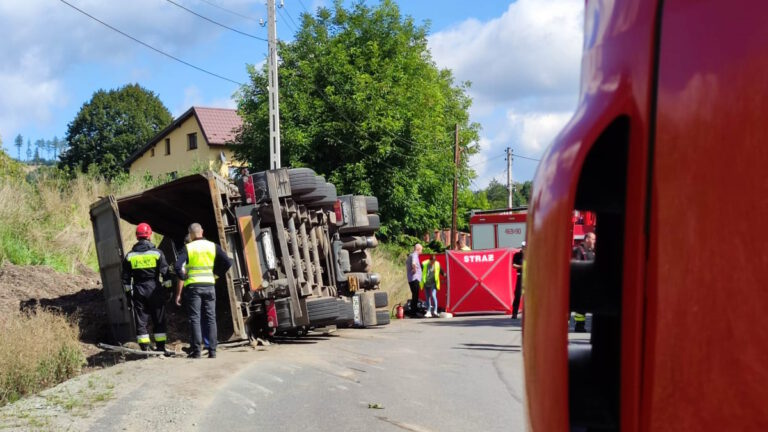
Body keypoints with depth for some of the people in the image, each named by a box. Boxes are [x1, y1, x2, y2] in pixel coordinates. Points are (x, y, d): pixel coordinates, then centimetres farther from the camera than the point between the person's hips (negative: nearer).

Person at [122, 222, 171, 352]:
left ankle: (145, 348, 2)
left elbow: (125, 278, 7)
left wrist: (128, 293, 14)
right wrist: (167, 289, 3)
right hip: (154, 290, -1)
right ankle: (161, 347, 6)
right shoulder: (157, 253, -3)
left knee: (141, 321, 5)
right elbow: (165, 273, -4)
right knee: (159, 320, 6)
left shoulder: (130, 256, 4)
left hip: (138, 292, 1)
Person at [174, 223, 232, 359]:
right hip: (209, 285, 2)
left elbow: (177, 267, -15)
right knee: (210, 318, 6)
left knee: (194, 318, 1)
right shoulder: (213, 246, 5)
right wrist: (217, 274, 10)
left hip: (193, 286, -2)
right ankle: (212, 351, 2)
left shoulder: (187, 248, -3)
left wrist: (184, 277, 1)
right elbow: (228, 263, 0)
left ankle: (196, 351, -3)